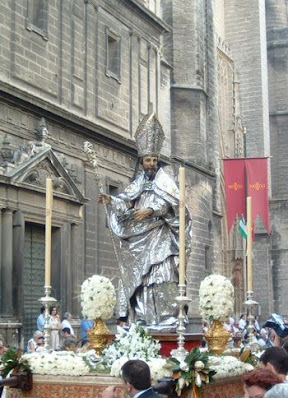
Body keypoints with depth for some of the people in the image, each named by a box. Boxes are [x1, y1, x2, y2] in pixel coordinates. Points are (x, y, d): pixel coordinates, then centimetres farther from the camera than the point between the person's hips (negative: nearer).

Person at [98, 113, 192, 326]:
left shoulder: (164, 181, 3)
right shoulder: (138, 184, 18)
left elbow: (171, 201, -11)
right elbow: (126, 201, 9)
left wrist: (150, 210, -23)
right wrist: (111, 200, -10)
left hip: (159, 238, -5)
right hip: (140, 239, 5)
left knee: (162, 276, -12)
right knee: (140, 277, 1)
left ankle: (168, 317, -13)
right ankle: (143, 318, 3)